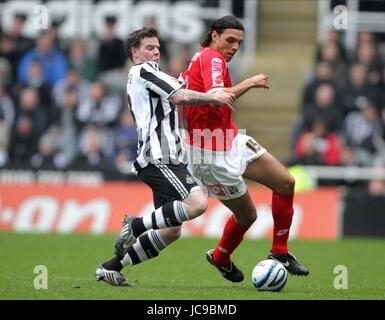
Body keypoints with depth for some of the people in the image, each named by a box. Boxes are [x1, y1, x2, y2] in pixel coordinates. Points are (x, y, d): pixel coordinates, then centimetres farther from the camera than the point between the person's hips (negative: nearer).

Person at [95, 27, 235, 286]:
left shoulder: (134, 81, 28)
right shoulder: (145, 71, -1)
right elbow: (180, 97, -13)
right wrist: (213, 98, -6)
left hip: (163, 160, 10)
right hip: (159, 157, -10)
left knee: (171, 231, 7)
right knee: (197, 204, -27)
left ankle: (112, 267, 10)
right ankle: (137, 225, -15)